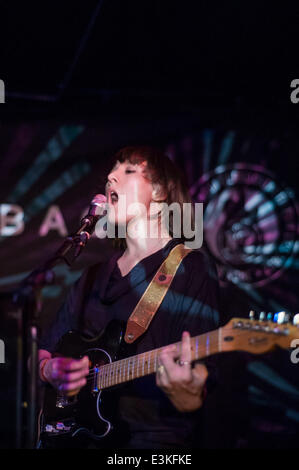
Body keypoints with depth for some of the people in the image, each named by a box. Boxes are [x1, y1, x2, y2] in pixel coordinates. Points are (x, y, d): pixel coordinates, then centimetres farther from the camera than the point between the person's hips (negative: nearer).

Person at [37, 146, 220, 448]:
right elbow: (45, 350, 19)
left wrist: (185, 394, -33)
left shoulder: (192, 268, -6)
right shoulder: (95, 274, 12)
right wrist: (51, 371, -2)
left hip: (154, 434, -4)